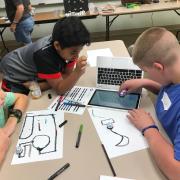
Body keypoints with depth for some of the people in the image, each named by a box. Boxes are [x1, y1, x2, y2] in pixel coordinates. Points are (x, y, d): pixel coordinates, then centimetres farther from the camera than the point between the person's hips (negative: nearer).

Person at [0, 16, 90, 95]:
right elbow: (59, 89, -37)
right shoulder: (45, 54, -40)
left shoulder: (68, 46, -21)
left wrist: (38, 86, -29)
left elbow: (67, 74, -17)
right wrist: (78, 72, -53)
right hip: (15, 77, -5)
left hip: (34, 73, 6)